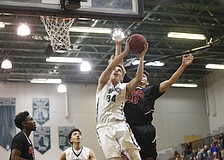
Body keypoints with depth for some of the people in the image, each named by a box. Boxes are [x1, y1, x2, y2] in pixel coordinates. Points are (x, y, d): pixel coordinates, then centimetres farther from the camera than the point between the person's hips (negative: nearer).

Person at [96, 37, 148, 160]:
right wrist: (126, 51, -8)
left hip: (121, 125, 2)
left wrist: (141, 57, -8)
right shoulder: (103, 83, 15)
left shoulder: (124, 88, 17)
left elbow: (138, 79, -3)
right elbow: (109, 67, -4)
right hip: (104, 127, -1)